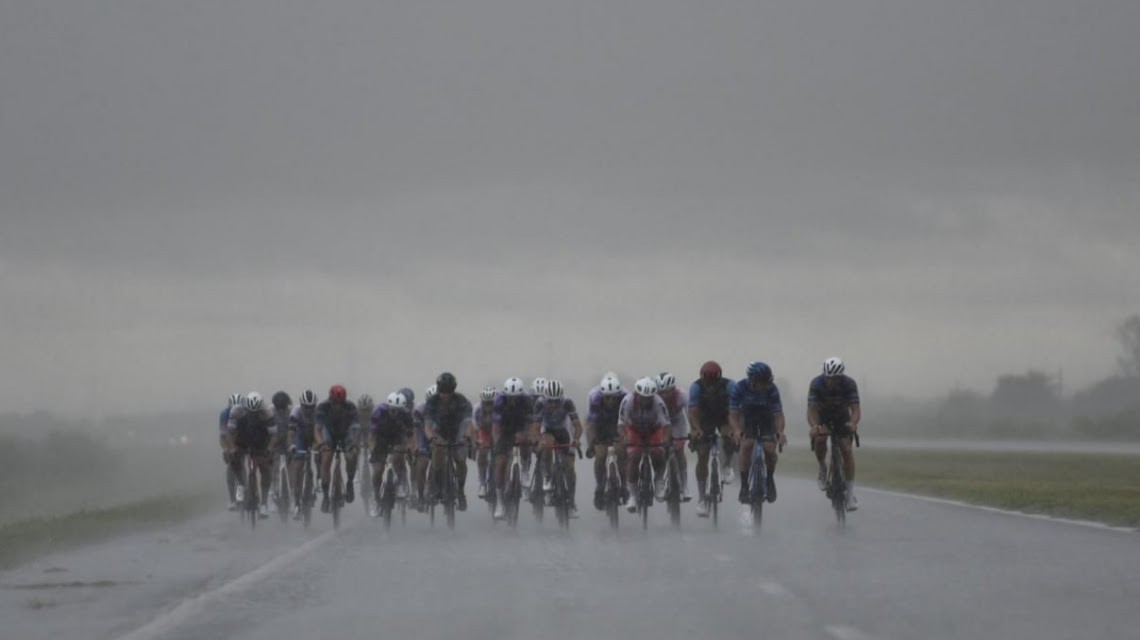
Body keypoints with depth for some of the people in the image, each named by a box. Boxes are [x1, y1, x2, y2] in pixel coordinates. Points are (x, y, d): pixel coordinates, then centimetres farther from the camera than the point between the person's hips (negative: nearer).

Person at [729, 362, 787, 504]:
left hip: (767, 419, 0)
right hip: (748, 419, 0)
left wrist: (780, 432, -44)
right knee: (746, 444, -26)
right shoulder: (740, 388, -28)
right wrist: (737, 431, -47)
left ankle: (770, 478, 10)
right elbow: (733, 415, -28)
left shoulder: (772, 389, -28)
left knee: (769, 449, -20)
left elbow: (778, 414, -25)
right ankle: (744, 486, -17)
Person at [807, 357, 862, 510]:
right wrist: (814, 426, -55)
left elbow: (855, 409, -33)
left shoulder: (849, 384, -28)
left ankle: (850, 494, -15)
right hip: (822, 416, 0)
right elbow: (811, 410, -34)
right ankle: (822, 468, 1)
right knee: (819, 439, -30)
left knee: (846, 449, -18)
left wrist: (853, 423, -55)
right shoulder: (816, 384, -30)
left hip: (842, 417, 0)